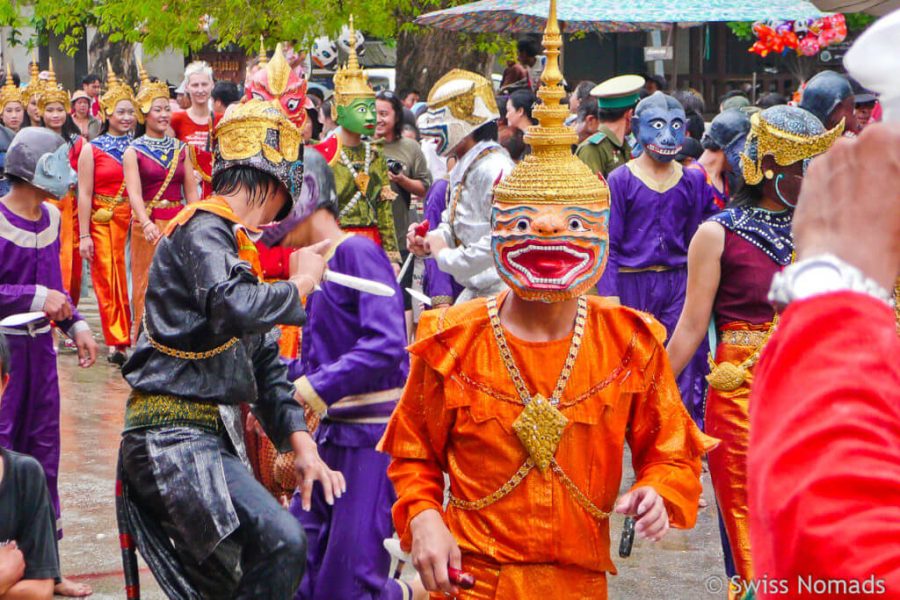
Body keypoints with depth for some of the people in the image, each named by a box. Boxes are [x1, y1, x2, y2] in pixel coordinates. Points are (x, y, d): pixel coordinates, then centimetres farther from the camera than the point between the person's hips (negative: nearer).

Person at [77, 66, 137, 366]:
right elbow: (84, 194, -1)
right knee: (109, 281, -3)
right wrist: (84, 235, -7)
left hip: (135, 220, 2)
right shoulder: (92, 150, 2)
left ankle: (134, 338, 5)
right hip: (103, 222, -2)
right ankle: (117, 343, 0)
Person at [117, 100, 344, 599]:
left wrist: (300, 442, 9)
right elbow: (237, 310, -30)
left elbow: (264, 361, 20)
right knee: (281, 542, -24)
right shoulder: (200, 231, -9)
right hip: (174, 437, -10)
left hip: (212, 435, 10)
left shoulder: (234, 242, 21)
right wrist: (301, 283, -11)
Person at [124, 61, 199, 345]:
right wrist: (147, 224, -31)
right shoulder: (133, 151, -3)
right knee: (147, 286, 0)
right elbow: (134, 193, -15)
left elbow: (191, 191, 7)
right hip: (148, 224, -3)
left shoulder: (180, 149, 10)